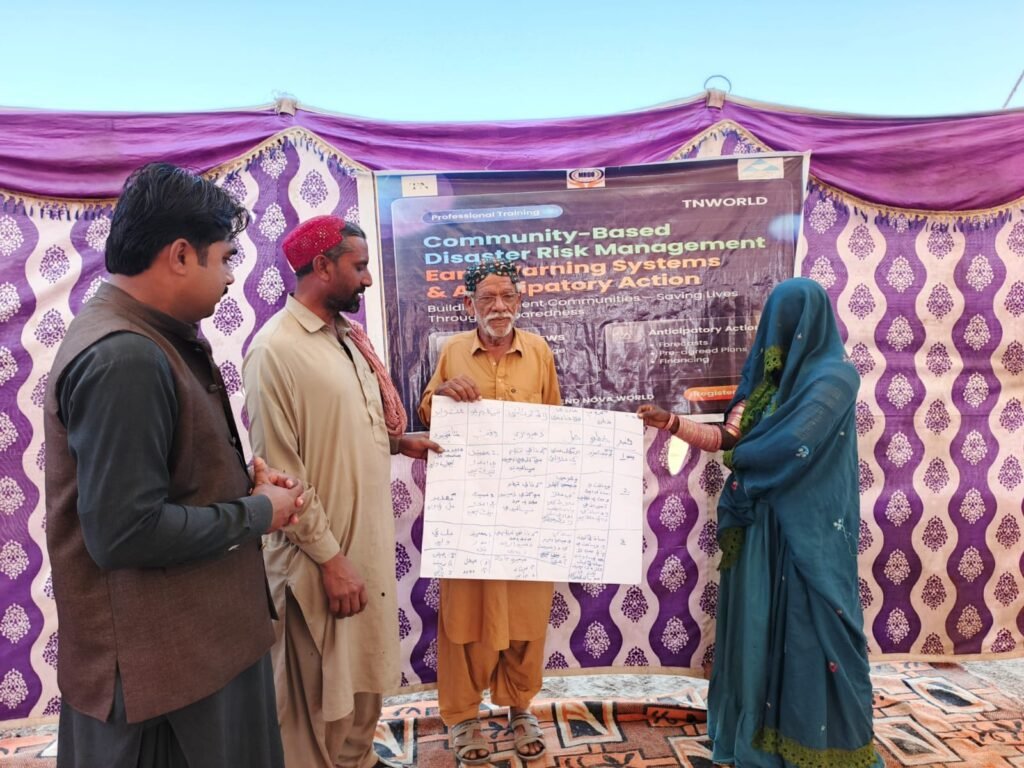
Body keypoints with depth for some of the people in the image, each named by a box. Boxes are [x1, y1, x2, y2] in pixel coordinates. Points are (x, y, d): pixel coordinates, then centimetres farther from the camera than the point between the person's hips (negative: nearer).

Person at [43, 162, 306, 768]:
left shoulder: (154, 338, 8)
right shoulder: (124, 357, -26)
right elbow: (126, 532, -28)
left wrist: (246, 478, -1)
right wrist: (257, 512, -16)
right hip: (160, 659, -10)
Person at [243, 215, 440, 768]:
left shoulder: (348, 338, 9)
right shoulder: (276, 348, -17)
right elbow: (280, 470, -20)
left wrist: (397, 441, 5)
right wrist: (329, 557, -19)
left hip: (369, 538, 8)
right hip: (322, 553, -8)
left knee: (364, 674, 24)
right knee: (319, 695, 11)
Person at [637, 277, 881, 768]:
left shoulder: (835, 376, -12)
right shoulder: (767, 374, 10)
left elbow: (793, 444, -22)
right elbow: (729, 437, 6)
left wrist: (739, 456, -5)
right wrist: (670, 422, -4)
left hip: (810, 526, -6)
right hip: (761, 518, 7)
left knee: (812, 622, 4)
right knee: (760, 619, 12)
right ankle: (762, 723, 28)